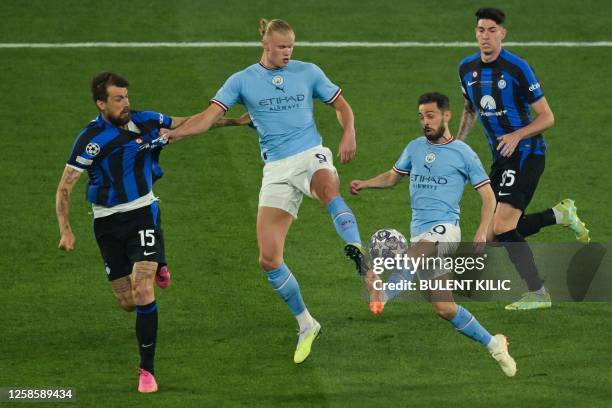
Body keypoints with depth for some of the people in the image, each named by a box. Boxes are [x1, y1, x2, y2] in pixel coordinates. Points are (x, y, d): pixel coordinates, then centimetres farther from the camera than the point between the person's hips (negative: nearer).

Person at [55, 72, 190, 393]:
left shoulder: (144, 121, -5)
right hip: (108, 222, -1)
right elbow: (64, 188, -13)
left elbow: (186, 124, 15)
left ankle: (147, 370, -6)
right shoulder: (91, 139, -16)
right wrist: (66, 230, -24)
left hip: (143, 213, 1)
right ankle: (154, 268, 42)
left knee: (143, 293, -16)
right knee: (128, 303, 5)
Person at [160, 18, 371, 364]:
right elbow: (210, 116, -5)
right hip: (277, 169, 2)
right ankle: (306, 325, 13)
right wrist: (175, 133, -23)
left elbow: (342, 106, 14)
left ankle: (359, 255, -54)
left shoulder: (308, 73, 5)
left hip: (311, 155, -2)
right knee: (269, 258, -4)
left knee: (328, 189, -43)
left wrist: (349, 135, -7)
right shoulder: (243, 81, 4)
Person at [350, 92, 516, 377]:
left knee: (413, 256, -38)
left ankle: (382, 294, -61)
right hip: (420, 234, 5)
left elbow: (488, 196, 3)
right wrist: (365, 184, 9)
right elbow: (393, 177, 29)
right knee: (445, 309, 2)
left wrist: (482, 232, -10)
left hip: (444, 229, -5)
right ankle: (492, 344, 16)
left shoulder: (462, 153, 1)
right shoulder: (415, 148, 15)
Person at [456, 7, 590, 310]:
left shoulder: (517, 67, -15)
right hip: (501, 158, 8)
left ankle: (537, 293, -6)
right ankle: (561, 214, 21)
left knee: (502, 228, -18)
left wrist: (518, 135, -26)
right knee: (495, 233, 4)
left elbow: (547, 117, -12)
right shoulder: (467, 68, 5)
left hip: (526, 152, -8)